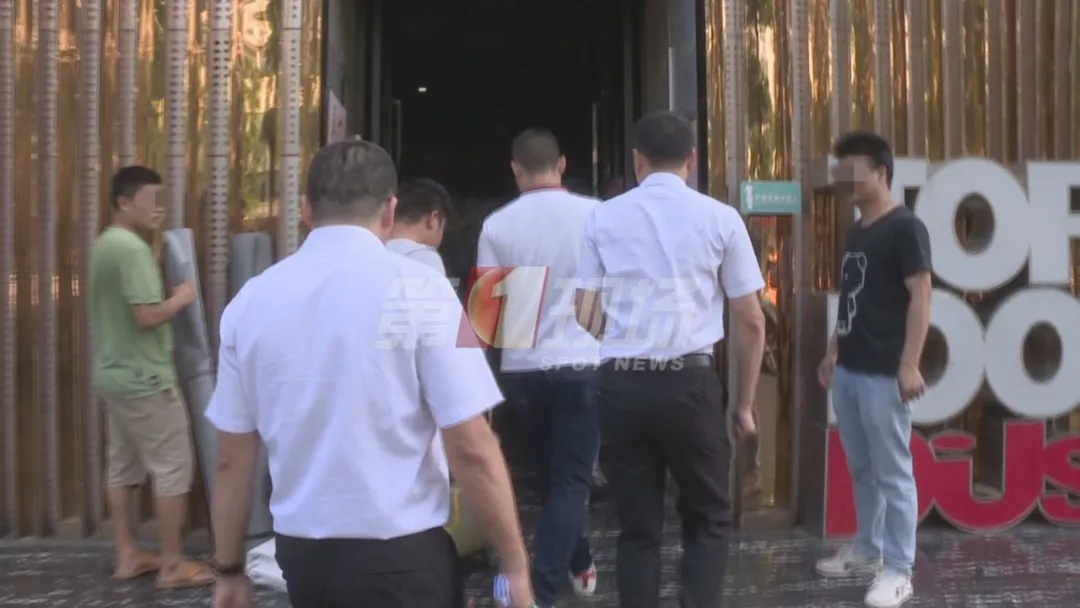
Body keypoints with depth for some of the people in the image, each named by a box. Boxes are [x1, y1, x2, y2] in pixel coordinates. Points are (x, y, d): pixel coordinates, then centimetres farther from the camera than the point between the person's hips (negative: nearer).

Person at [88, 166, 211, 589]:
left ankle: (127, 556, 22)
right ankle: (173, 565, 3)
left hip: (113, 375, 10)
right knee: (173, 467, -2)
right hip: (144, 379, -10)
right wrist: (182, 297, -10)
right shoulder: (132, 248, -19)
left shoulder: (104, 245, 13)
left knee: (122, 466, 14)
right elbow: (147, 316, -25)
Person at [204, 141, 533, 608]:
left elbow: (232, 459, 3)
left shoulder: (250, 300, -1)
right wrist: (515, 564, -4)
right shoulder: (418, 290, -13)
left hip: (300, 555, 5)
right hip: (400, 557, -4)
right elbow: (472, 450, -14)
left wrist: (229, 570, 15)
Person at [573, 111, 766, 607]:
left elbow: (585, 317, 3)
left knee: (637, 526, 13)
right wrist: (745, 404, 15)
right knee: (708, 519, 17)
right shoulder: (720, 218, 4)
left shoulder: (604, 218, 7)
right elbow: (751, 322, 6)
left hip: (620, 383, 1)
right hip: (690, 382, -1)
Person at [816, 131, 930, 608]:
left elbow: (920, 296, -14)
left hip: (884, 375, -8)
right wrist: (833, 352, 20)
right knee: (861, 470, 17)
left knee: (893, 473, 0)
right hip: (848, 371, 8)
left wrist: (910, 365, -19)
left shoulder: (904, 228, -10)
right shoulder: (856, 231, 15)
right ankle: (867, 551, 30)